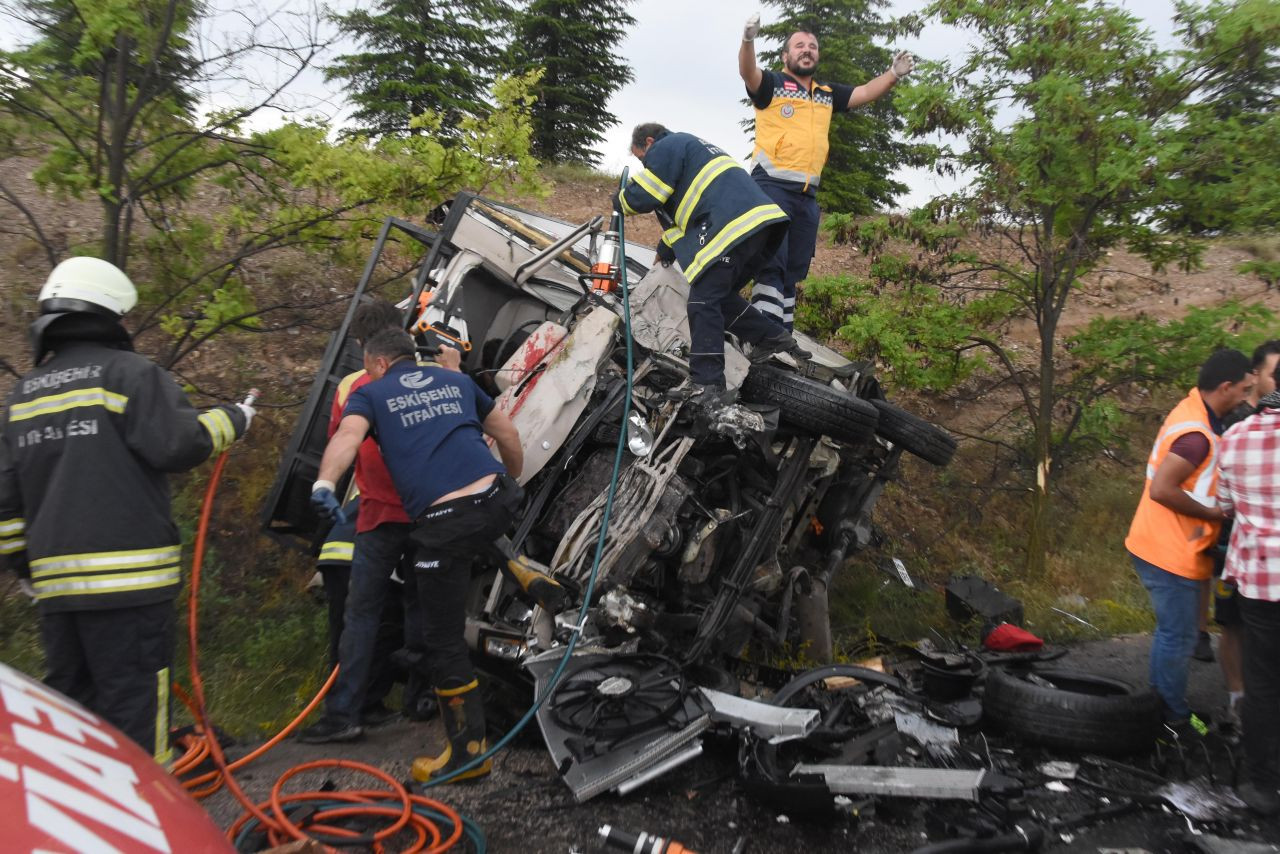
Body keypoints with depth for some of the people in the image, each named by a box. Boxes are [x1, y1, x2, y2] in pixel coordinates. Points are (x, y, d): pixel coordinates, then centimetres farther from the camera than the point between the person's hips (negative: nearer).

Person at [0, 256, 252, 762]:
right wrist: (230, 420, 0)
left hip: (56, 580, 7)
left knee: (69, 699, 16)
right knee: (133, 701, -3)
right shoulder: (130, 373, -6)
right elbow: (178, 445, -16)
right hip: (129, 575, -7)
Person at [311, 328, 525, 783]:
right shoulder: (455, 380, 22)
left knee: (444, 639, 7)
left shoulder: (369, 394, 13)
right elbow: (507, 434, 25)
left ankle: (468, 752, 14)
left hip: (444, 521, -5)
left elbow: (348, 436, -10)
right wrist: (516, 481, 41)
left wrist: (324, 482, -26)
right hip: (500, 500, 5)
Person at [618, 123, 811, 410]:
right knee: (721, 296, 20)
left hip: (732, 227, -9)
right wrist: (665, 251, 52)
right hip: (759, 219, 10)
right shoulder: (691, 147, 38)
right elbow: (683, 211, 45)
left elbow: (642, 197, -1)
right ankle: (775, 339, 16)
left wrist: (620, 200, 22)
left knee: (703, 302, -7)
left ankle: (707, 387, -11)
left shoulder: (666, 148, 7)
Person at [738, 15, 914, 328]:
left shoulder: (828, 93, 21)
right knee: (771, 264, -15)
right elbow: (747, 72, -15)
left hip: (807, 195, 7)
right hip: (772, 186, -7)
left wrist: (894, 74, 5)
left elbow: (864, 93, 23)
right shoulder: (772, 83, 2)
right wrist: (748, 40, -36)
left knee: (793, 272, 9)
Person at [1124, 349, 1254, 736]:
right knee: (1177, 637, 3)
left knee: (1172, 632, 20)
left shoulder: (1193, 411, 7)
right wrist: (1212, 512, -17)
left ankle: (1165, 709, 33)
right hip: (1171, 554, -10)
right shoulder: (1196, 433, -24)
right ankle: (1173, 720, 18)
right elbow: (1161, 490, -28)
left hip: (1167, 548, 10)